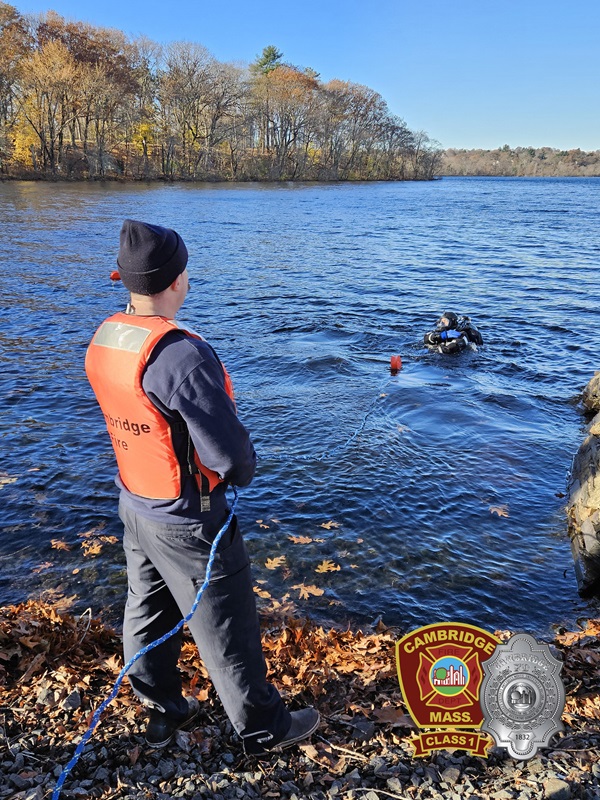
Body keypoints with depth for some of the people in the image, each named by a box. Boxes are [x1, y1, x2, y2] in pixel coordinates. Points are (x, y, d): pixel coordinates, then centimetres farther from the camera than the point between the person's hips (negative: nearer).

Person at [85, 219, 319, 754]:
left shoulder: (103, 340, -4)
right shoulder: (182, 354, -31)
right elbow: (227, 451, -29)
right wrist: (244, 470, -5)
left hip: (135, 506, 8)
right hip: (188, 522, -8)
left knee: (149, 615, 23)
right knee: (225, 630, 11)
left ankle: (164, 711, 45)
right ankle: (264, 728, 33)